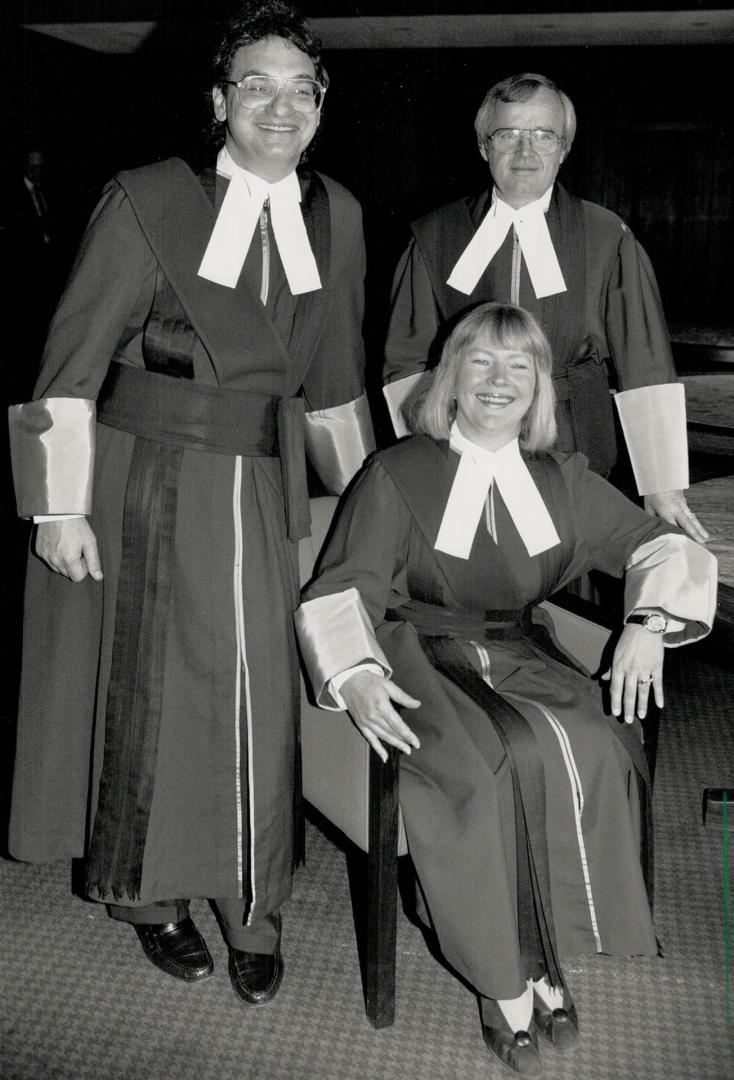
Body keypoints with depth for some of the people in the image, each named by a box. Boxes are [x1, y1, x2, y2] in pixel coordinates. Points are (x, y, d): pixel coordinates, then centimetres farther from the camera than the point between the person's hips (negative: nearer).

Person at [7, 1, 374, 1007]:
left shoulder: (336, 216, 6)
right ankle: (152, 891, 32)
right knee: (150, 689, 9)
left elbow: (334, 383, 13)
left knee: (260, 695, 5)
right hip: (145, 479, -3)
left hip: (262, 486, 3)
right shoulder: (148, 201, -7)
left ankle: (252, 908, 25)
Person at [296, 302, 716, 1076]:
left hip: (516, 656, 4)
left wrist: (649, 622, -7)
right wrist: (356, 677, -23)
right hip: (421, 658, -3)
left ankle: (548, 957, -10)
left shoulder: (565, 481, 12)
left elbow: (665, 547, 14)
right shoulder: (397, 475, 1)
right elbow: (342, 589, -4)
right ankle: (505, 978, -14)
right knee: (490, 766, -32)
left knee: (595, 751, -27)